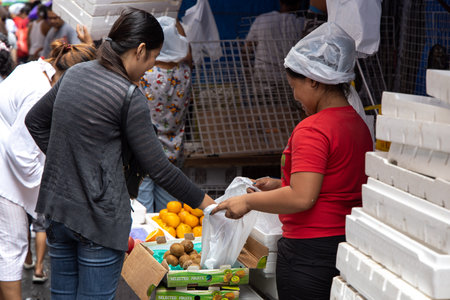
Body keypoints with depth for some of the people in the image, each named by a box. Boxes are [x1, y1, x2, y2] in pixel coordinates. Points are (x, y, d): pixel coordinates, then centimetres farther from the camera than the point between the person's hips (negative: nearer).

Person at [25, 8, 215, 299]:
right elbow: (158, 167, -13)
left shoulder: (75, 73, 5)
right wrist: (204, 201, -2)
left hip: (57, 207, 7)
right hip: (100, 216, -7)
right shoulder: (130, 96, -16)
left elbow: (35, 121, 18)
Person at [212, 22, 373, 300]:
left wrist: (249, 201, -11)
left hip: (310, 252, -9)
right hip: (350, 245, 9)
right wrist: (279, 185, 17)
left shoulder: (312, 129, -18)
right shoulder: (358, 123, 10)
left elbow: (302, 197, -23)